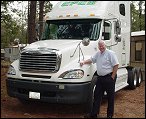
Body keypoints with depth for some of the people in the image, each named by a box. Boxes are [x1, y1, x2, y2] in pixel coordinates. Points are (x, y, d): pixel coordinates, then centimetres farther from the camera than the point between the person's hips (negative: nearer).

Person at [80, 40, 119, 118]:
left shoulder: (110, 53, -10)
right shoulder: (98, 54, 13)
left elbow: (116, 65, -14)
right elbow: (91, 60, 22)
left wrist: (112, 77, -16)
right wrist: (84, 62, 3)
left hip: (109, 78, -7)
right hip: (100, 77, 7)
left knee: (110, 96, 5)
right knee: (97, 95, 9)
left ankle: (110, 114, 17)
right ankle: (94, 114, 17)